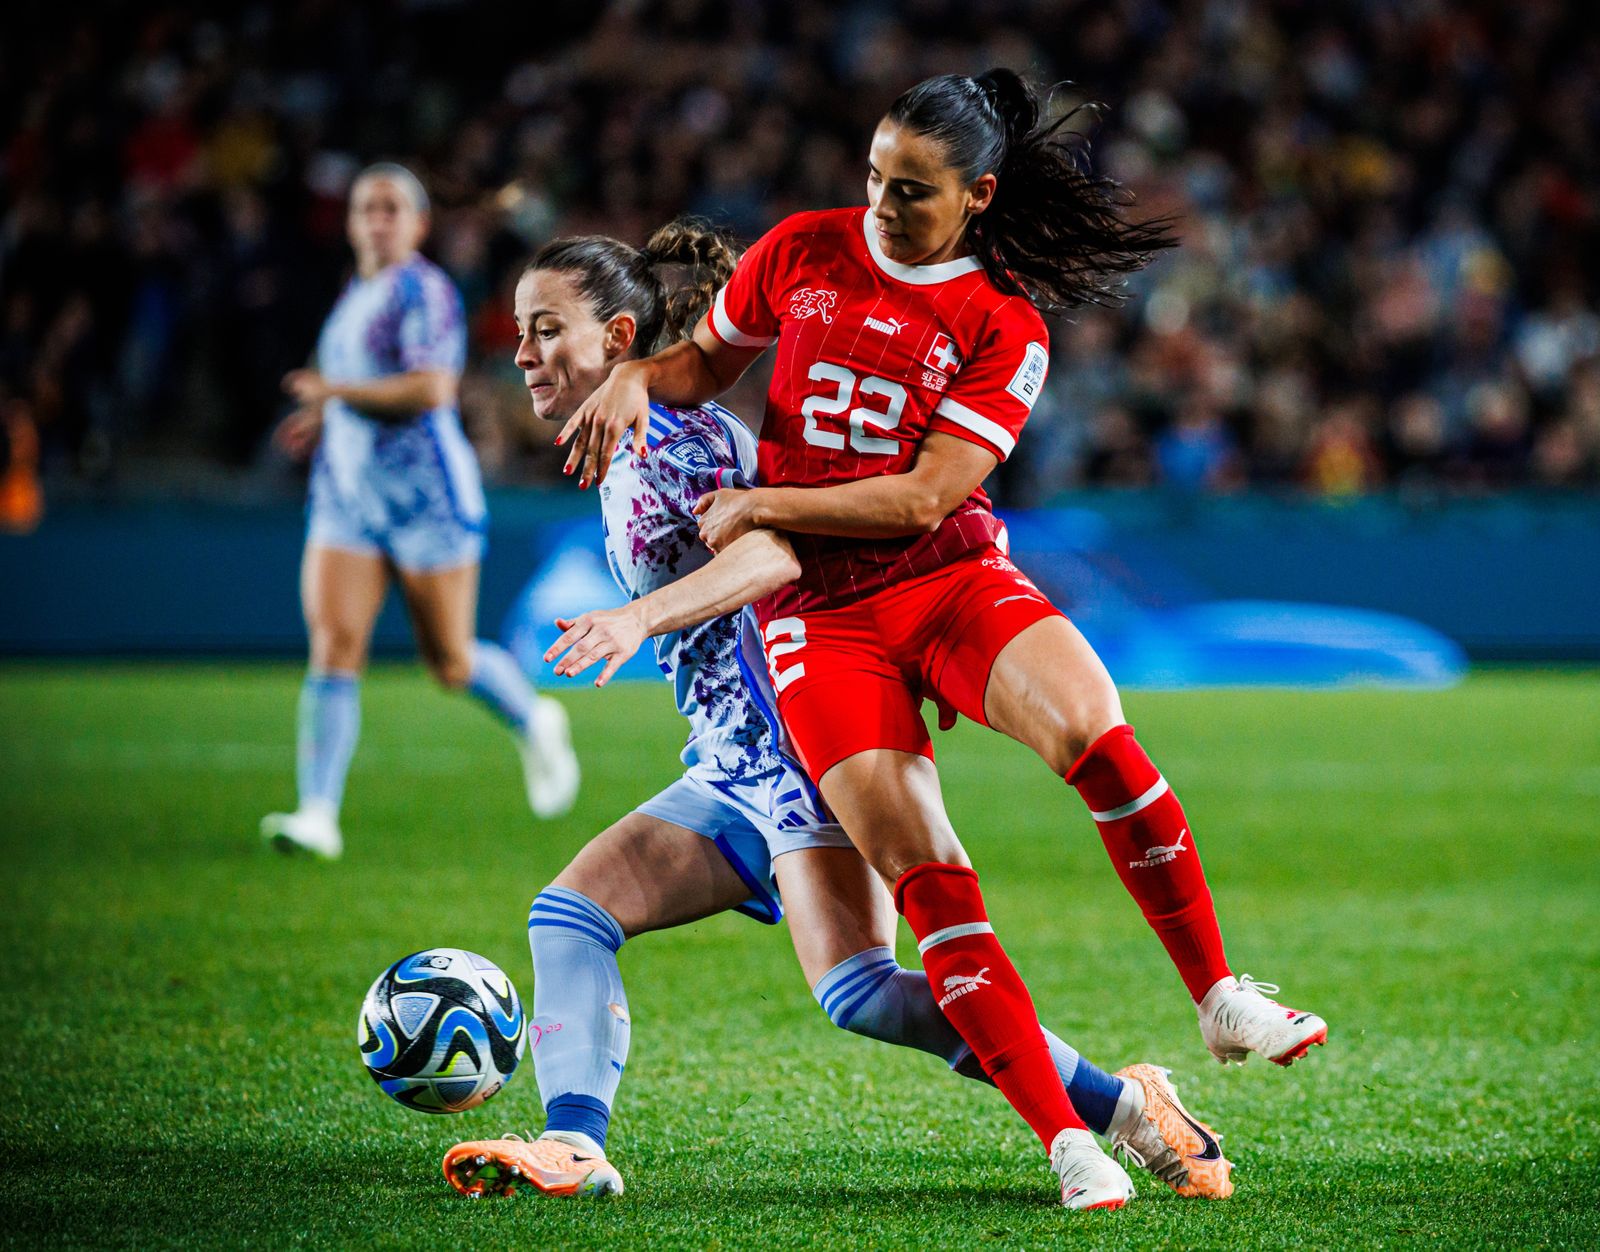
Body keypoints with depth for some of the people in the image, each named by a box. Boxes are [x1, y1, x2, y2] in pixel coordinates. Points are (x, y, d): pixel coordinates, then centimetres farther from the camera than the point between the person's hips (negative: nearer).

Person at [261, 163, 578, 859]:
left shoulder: (423, 290, -10)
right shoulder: (357, 294, 16)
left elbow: (430, 390, -22)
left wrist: (335, 391, -16)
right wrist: (325, 419, 15)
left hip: (427, 494, -7)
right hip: (346, 494, 7)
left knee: (449, 664, 4)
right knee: (333, 649, -10)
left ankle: (535, 725, 35)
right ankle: (318, 815, -16)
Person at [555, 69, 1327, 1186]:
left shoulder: (1005, 329, -2)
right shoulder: (802, 253, 6)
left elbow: (923, 499, -10)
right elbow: (705, 363, 20)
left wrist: (760, 506, -11)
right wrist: (635, 378, -2)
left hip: (953, 577, -1)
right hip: (817, 613, 1)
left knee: (1093, 729, -32)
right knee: (926, 879, -17)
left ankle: (1220, 998, -17)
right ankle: (1069, 1143, -15)